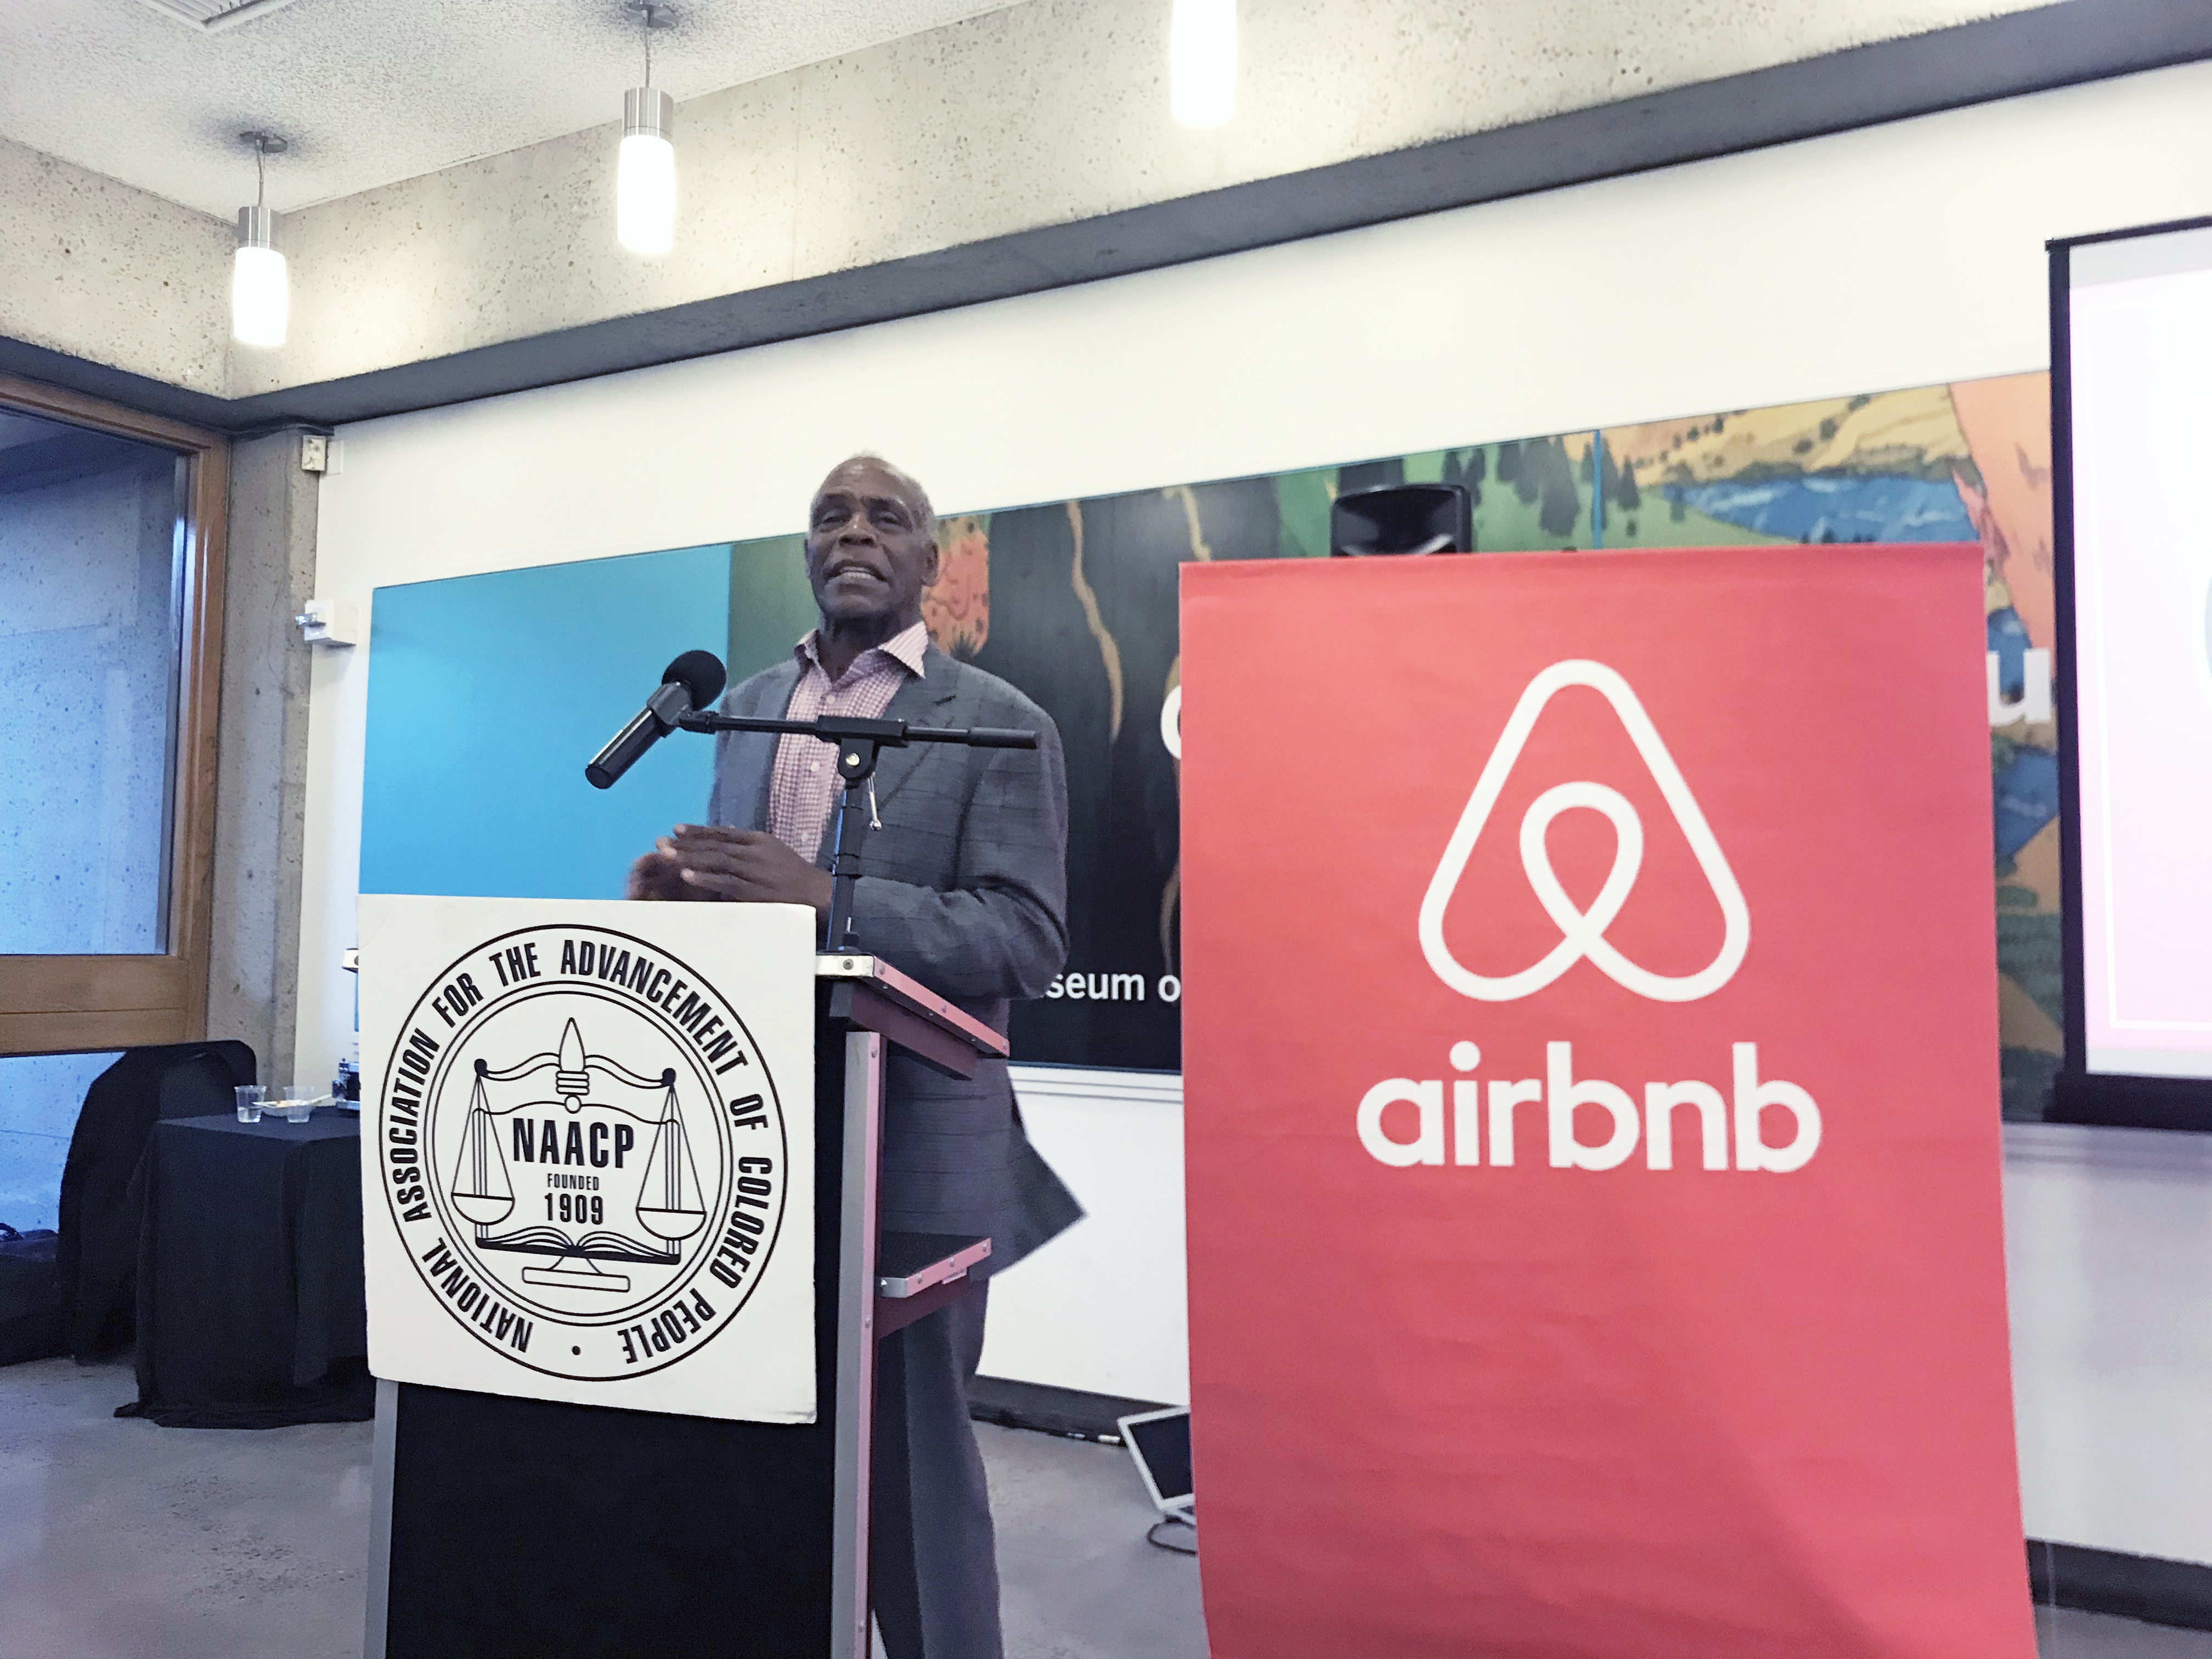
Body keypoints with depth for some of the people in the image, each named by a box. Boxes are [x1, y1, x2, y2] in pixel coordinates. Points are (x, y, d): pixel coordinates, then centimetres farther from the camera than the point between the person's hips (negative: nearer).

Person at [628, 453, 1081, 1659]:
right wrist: (685, 890, -6)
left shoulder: (998, 722, -5)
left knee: (910, 1451, 6)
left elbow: (1027, 939, -15)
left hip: (912, 1149, -5)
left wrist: (827, 898, -25)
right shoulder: (748, 707, 14)